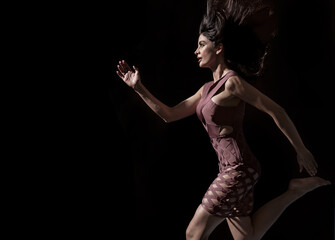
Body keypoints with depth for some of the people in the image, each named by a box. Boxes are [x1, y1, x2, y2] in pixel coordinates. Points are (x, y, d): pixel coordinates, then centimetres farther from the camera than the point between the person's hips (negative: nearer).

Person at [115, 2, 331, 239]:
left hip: (238, 169, -9)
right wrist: (138, 87, 13)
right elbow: (169, 114, 18)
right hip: (231, 169, 9)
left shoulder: (232, 82, -13)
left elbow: (276, 111, -13)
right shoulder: (208, 88, 14)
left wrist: (302, 151, -9)